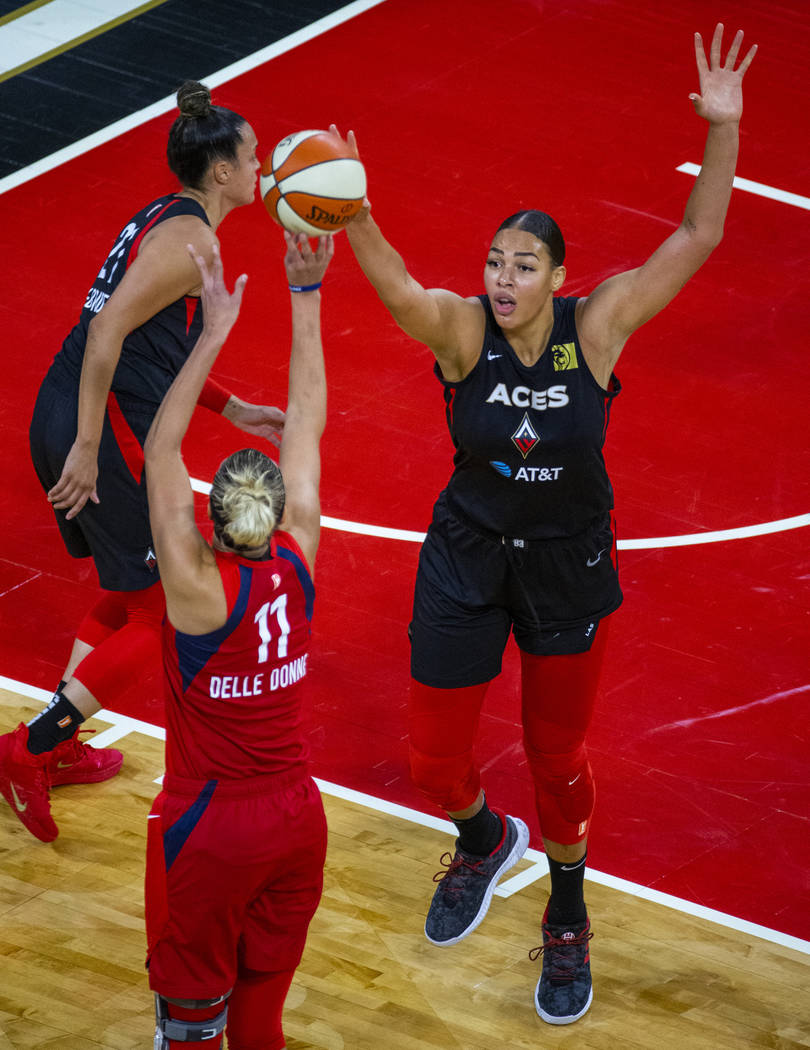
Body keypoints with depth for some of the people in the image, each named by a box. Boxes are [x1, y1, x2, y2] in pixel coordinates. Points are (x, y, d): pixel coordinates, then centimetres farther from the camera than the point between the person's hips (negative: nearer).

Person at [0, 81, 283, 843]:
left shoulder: (167, 219, 17)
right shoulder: (192, 239, -13)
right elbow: (109, 330, -23)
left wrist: (234, 411, 21)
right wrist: (88, 450, -23)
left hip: (65, 417, 10)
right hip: (108, 430, -10)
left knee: (129, 594, 24)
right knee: (163, 616, 0)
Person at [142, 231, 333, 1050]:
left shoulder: (199, 587, -24)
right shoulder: (298, 561, -12)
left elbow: (159, 451, -25)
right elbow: (306, 425, -5)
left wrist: (214, 335, -27)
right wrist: (305, 298, -4)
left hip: (210, 832, -5)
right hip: (296, 819, 5)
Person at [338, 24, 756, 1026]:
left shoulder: (596, 325, -17)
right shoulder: (460, 328, -19)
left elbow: (696, 240, -22)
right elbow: (396, 285, -40)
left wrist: (723, 128, -35)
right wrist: (350, 216, -60)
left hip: (568, 568, 0)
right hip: (466, 564, 1)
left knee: (557, 755, 14)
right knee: (433, 762, 6)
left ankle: (568, 918, 41)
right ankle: (486, 840, 43)